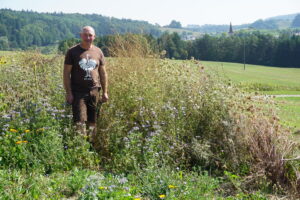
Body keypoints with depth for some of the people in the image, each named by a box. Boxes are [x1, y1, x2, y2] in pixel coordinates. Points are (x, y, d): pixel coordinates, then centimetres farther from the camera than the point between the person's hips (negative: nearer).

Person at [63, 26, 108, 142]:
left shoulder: (98, 52, 9)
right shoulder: (72, 52, 0)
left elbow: (103, 73, 14)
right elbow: (66, 73, -1)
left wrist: (105, 92, 10)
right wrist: (68, 93, -8)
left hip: (94, 91, 3)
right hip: (78, 92, -3)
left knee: (92, 122, 7)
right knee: (80, 122, -9)